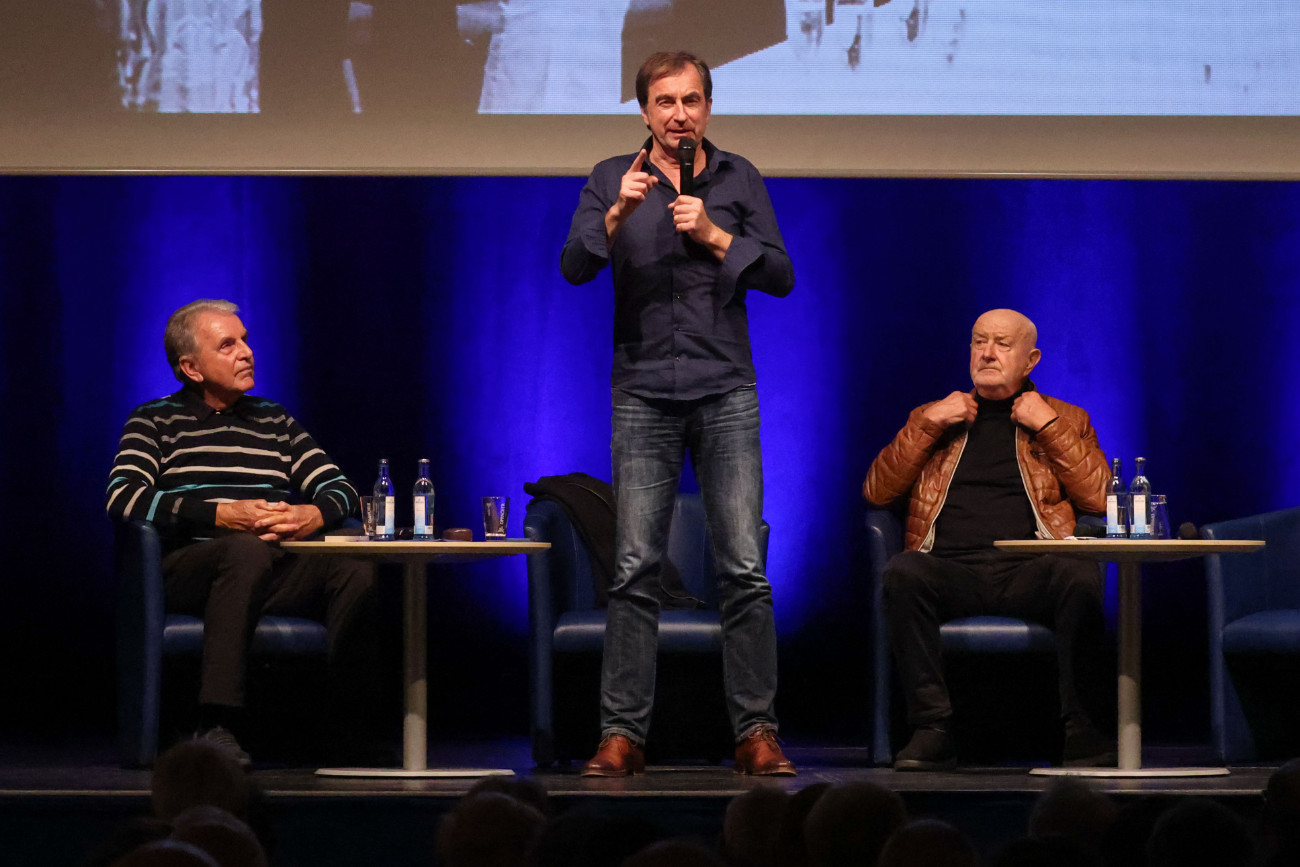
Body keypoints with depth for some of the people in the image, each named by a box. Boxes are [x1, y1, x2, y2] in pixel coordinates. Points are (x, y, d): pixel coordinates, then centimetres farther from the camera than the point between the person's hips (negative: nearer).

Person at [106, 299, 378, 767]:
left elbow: (341, 489, 19)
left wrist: (314, 515, -8)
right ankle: (217, 725, -45)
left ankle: (350, 728, -22)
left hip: (274, 573, 4)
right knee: (247, 550, -39)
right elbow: (122, 497, -6)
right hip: (185, 570, -4)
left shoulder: (275, 421, 25)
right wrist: (221, 515, -16)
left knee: (355, 571, -27)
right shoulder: (155, 421, 12)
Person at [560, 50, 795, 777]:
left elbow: (781, 276, 4)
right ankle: (623, 734, -2)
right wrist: (618, 215, -19)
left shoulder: (739, 179, 9)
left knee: (745, 568, -5)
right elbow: (575, 267, -4)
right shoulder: (613, 179, 8)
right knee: (636, 570, -4)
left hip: (726, 395, 0)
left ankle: (757, 731, -1)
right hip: (644, 395, 0)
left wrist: (716, 236, -8)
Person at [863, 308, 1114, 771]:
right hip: (951, 570, 1)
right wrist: (928, 425, 5)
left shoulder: (1065, 420, 22)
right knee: (903, 572, -34)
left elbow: (1100, 498, 7)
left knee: (1082, 576, -35)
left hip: (1028, 572, -1)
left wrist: (1047, 426, 4)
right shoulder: (933, 417, 26)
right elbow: (876, 492, 14)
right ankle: (933, 729, -32)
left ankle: (1078, 726, -25)